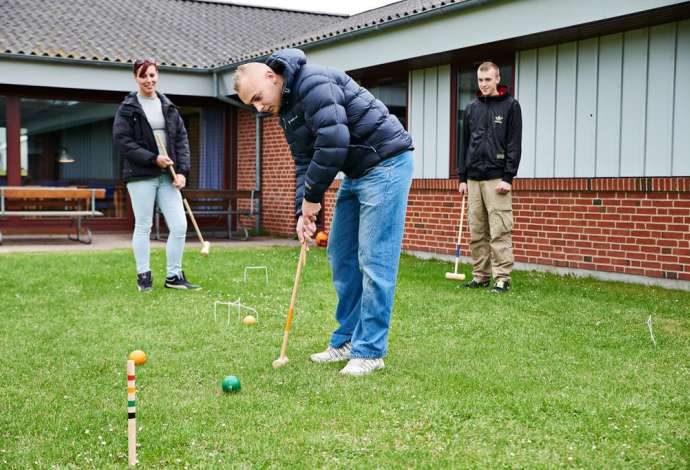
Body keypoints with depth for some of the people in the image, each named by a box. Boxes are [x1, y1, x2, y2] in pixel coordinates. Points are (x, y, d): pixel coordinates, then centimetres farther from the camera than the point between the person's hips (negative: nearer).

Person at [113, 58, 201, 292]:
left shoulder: (168, 106, 12)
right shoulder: (127, 108, 0)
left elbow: (181, 139, 10)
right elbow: (122, 141, -7)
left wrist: (182, 171, -2)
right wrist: (154, 159, -13)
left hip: (167, 175, 4)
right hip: (141, 175, -4)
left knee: (179, 225, -2)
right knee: (143, 226, 3)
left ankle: (174, 276, 10)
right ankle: (144, 275, 15)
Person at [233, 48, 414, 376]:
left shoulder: (313, 82, -19)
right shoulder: (287, 110, 12)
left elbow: (333, 142, -29)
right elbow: (303, 163, 10)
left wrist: (312, 197, -18)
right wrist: (303, 212, -4)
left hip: (385, 163, -10)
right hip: (355, 173, 10)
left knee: (375, 260, -9)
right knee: (341, 256, 10)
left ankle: (370, 350, -2)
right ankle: (346, 340, 19)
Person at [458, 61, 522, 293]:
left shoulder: (510, 106, 1)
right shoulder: (471, 109, 15)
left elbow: (515, 144, -4)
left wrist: (508, 177, -11)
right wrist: (462, 177, 12)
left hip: (497, 178, -5)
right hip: (473, 178, 5)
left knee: (500, 232, -7)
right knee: (477, 232, 6)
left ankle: (502, 278, -4)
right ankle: (480, 276, 12)